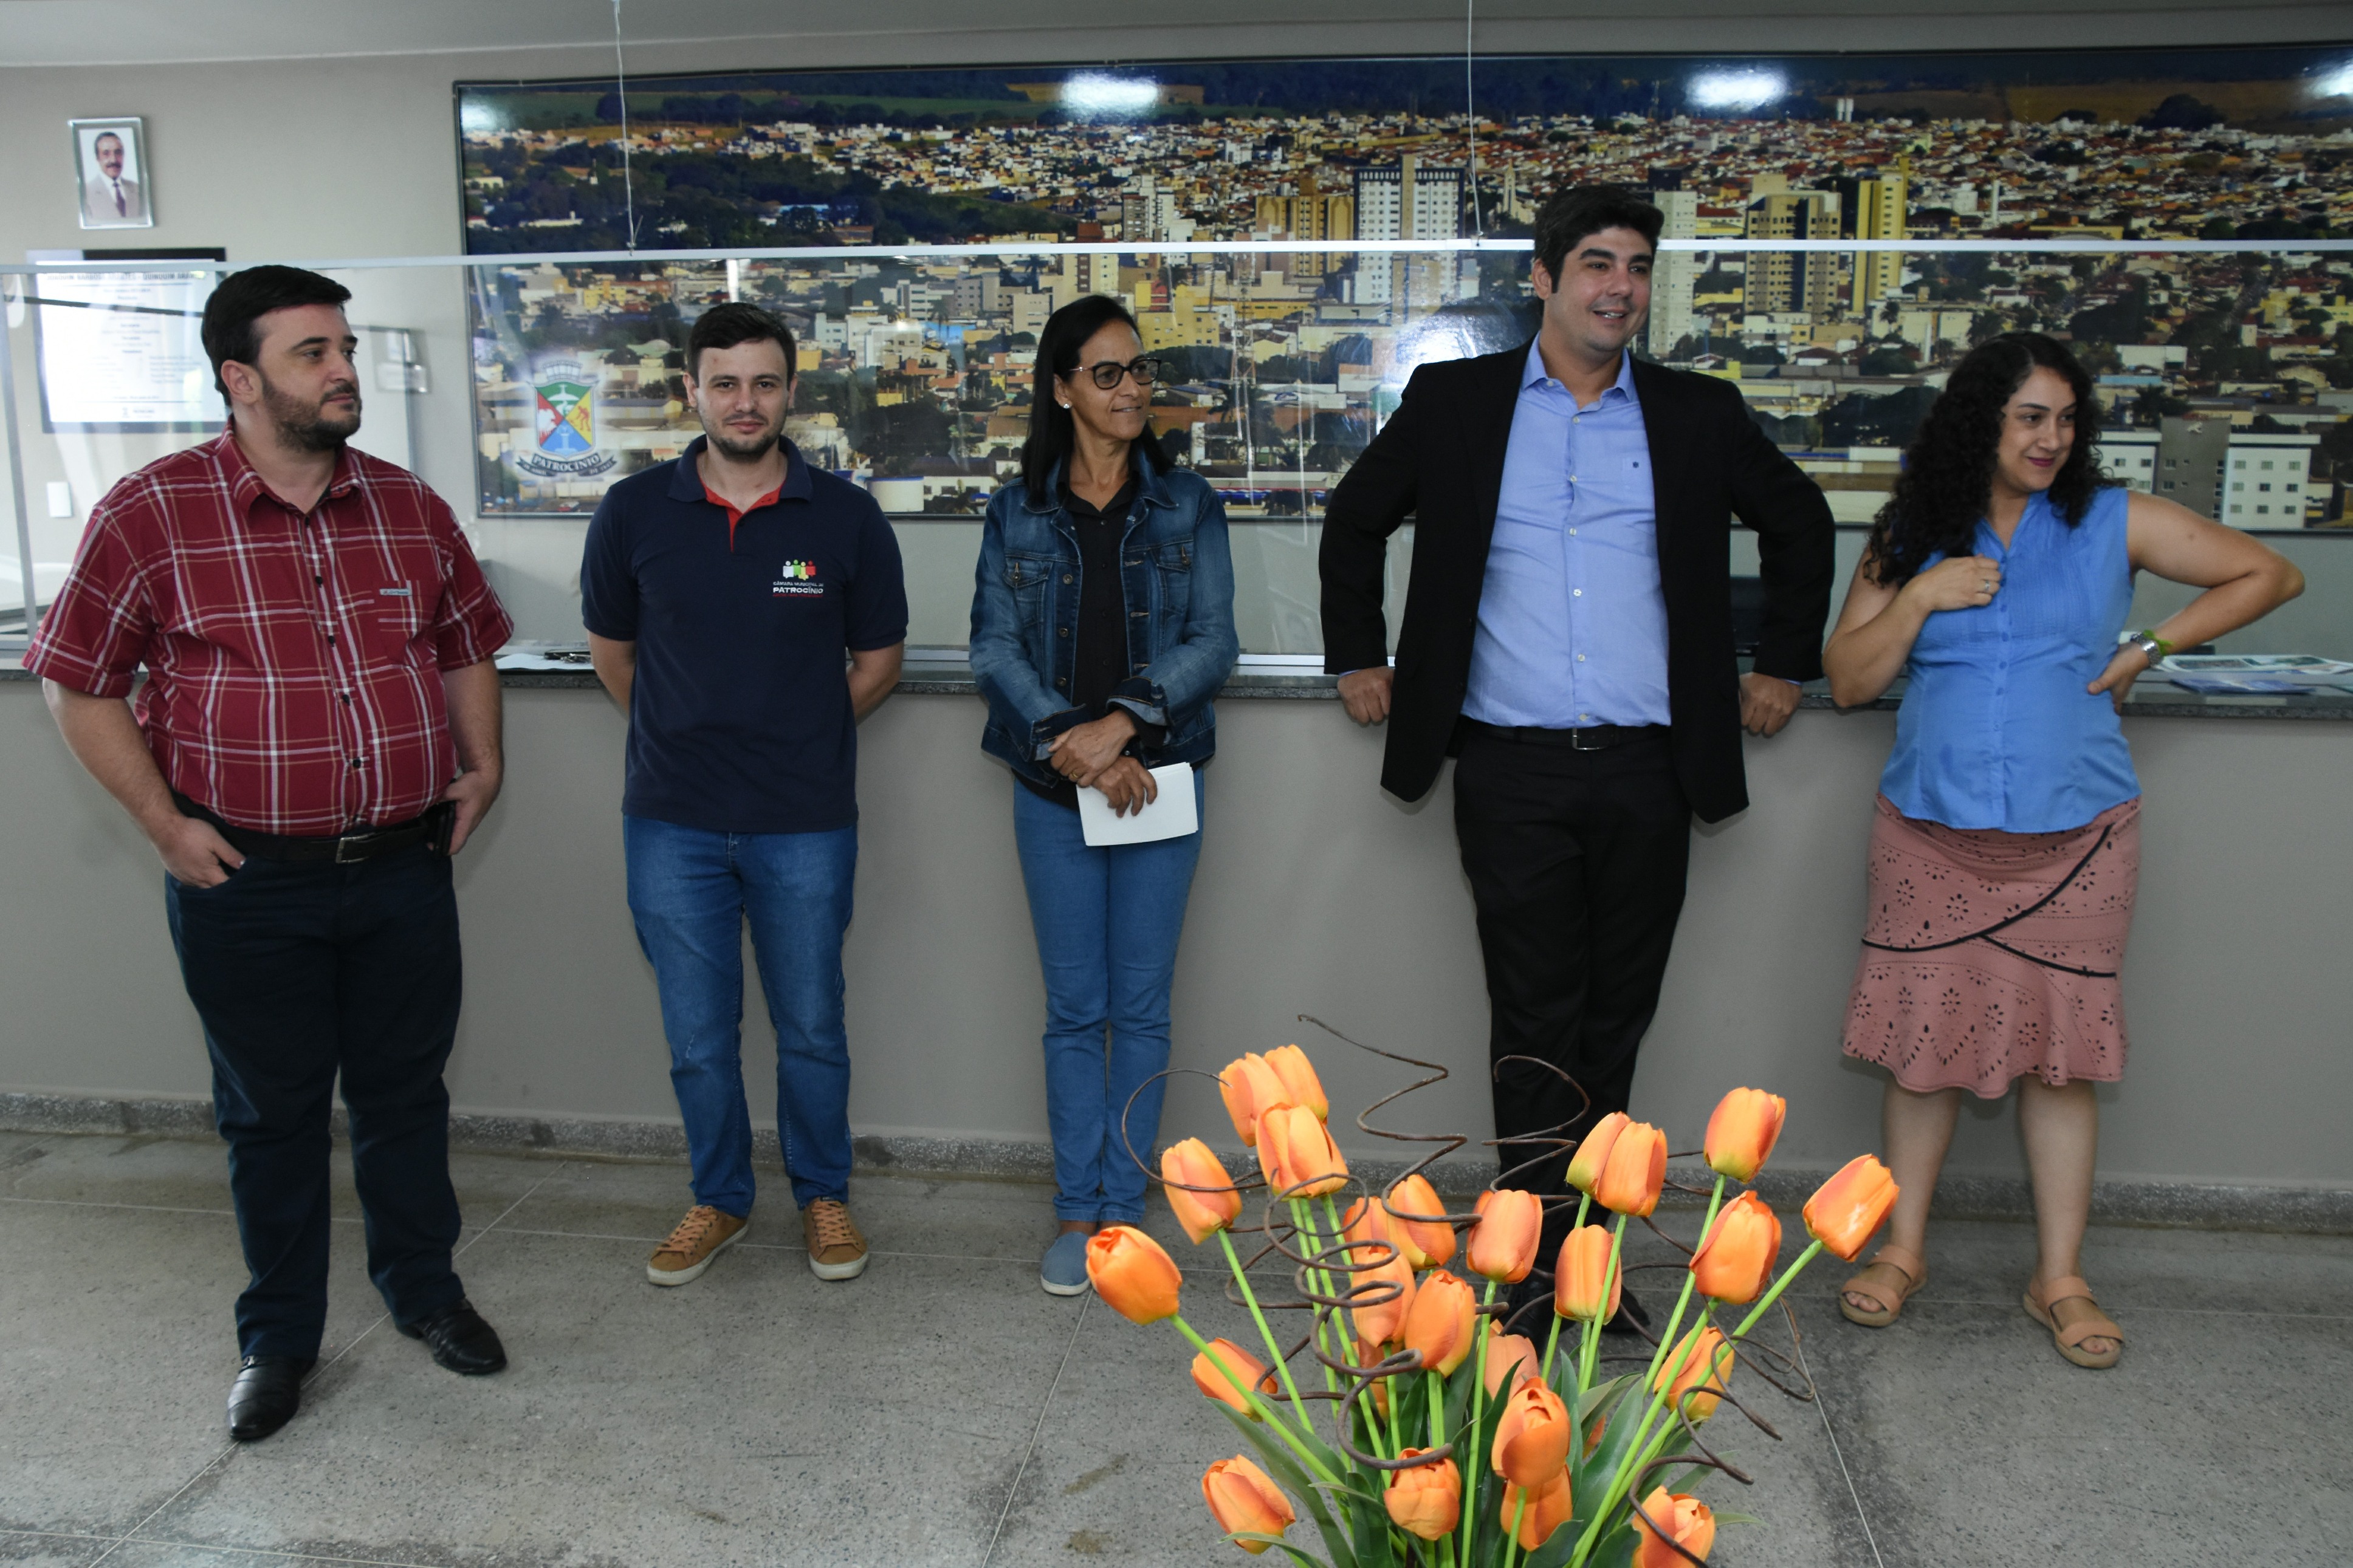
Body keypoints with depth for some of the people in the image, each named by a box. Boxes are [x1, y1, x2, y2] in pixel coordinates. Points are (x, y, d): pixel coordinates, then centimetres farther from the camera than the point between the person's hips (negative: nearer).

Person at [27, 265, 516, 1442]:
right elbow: (79, 683, -2)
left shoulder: (409, 507, 3)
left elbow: (468, 642, 16)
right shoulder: (151, 512, -8)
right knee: (271, 1113, 12)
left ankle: (424, 1289, 36)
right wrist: (163, 821, -8)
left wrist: (482, 765, 5)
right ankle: (278, 1337, 30)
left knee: (405, 1092, 16)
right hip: (245, 881, -3)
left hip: (405, 870, 3)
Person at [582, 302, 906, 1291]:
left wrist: (801, 737, 6)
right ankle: (719, 1199, 33)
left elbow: (878, 661, 7)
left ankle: (823, 1195, 32)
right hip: (672, 825, 1)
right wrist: (685, 738, 12)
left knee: (812, 1029, 11)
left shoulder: (845, 519, -4)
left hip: (806, 826, -1)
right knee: (698, 1039, 12)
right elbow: (610, 650, 12)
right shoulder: (634, 513, -1)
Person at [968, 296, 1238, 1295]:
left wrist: (1121, 721, -16)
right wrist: (1065, 739, -16)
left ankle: (1122, 1207, 17)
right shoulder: (1017, 514, 6)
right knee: (1074, 1008, 6)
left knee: (1141, 1005, 5)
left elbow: (1213, 642, -3)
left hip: (1158, 780, 0)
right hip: (1054, 788, 0)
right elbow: (994, 647, -2)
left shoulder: (1186, 506, 5)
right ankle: (1077, 1211, 17)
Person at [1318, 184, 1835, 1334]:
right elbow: (1355, 520, 16)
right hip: (1514, 772, -2)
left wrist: (1784, 665, 17)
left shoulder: (1699, 416, 10)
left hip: (1648, 768, 2)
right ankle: (1548, 1266, 12)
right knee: (1535, 1024, 0)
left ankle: (1571, 1251, 23)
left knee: (1614, 1022, 9)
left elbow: (1799, 523, 22)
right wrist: (1358, 656, 11)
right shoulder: (1453, 402, 6)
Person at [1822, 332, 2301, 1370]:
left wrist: (2152, 646, 1)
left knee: (2062, 1047, 4)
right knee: (1923, 1039, 4)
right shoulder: (1912, 540, 5)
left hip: (2075, 837, 0)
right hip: (1931, 835, 1)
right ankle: (1903, 1251, 20)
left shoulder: (2113, 524, 4)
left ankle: (2059, 1278, 17)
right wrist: (1922, 599, -11)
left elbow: (2269, 575, 10)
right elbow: (1848, 680, 3)